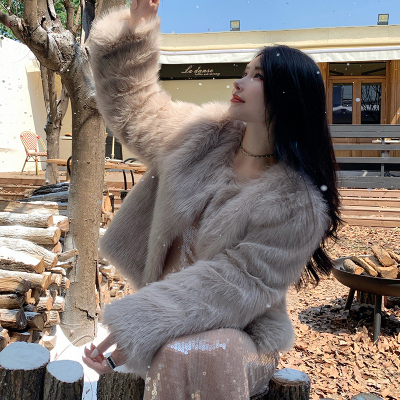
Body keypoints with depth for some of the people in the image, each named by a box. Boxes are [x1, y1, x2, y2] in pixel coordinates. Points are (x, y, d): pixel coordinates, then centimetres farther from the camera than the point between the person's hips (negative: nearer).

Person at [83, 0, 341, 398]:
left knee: (190, 356, -36)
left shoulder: (298, 204, -17)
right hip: (173, 326, 4)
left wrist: (133, 329, -29)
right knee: (175, 357, -30)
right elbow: (132, 108, 10)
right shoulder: (205, 135, -1)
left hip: (240, 334, -4)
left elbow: (234, 284, -23)